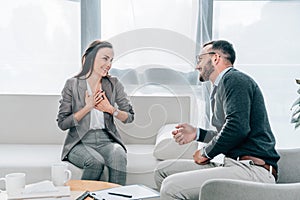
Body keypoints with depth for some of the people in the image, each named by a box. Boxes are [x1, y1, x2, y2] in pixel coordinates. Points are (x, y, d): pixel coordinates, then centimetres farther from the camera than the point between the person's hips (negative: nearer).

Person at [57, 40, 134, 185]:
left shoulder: (114, 84, 8)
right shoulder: (72, 85, 0)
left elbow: (130, 117, 10)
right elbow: (62, 123, -3)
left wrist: (111, 109, -8)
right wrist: (88, 107, -11)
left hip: (107, 140, 2)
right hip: (80, 142, -2)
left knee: (119, 157, -32)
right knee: (96, 161, -33)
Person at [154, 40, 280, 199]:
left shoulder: (234, 79, -7)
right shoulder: (222, 86, 24)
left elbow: (237, 128, -21)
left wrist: (206, 152, -7)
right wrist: (197, 133, 22)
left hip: (252, 168, -10)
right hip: (232, 163, 10)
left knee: (171, 187, -26)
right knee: (163, 170, 9)